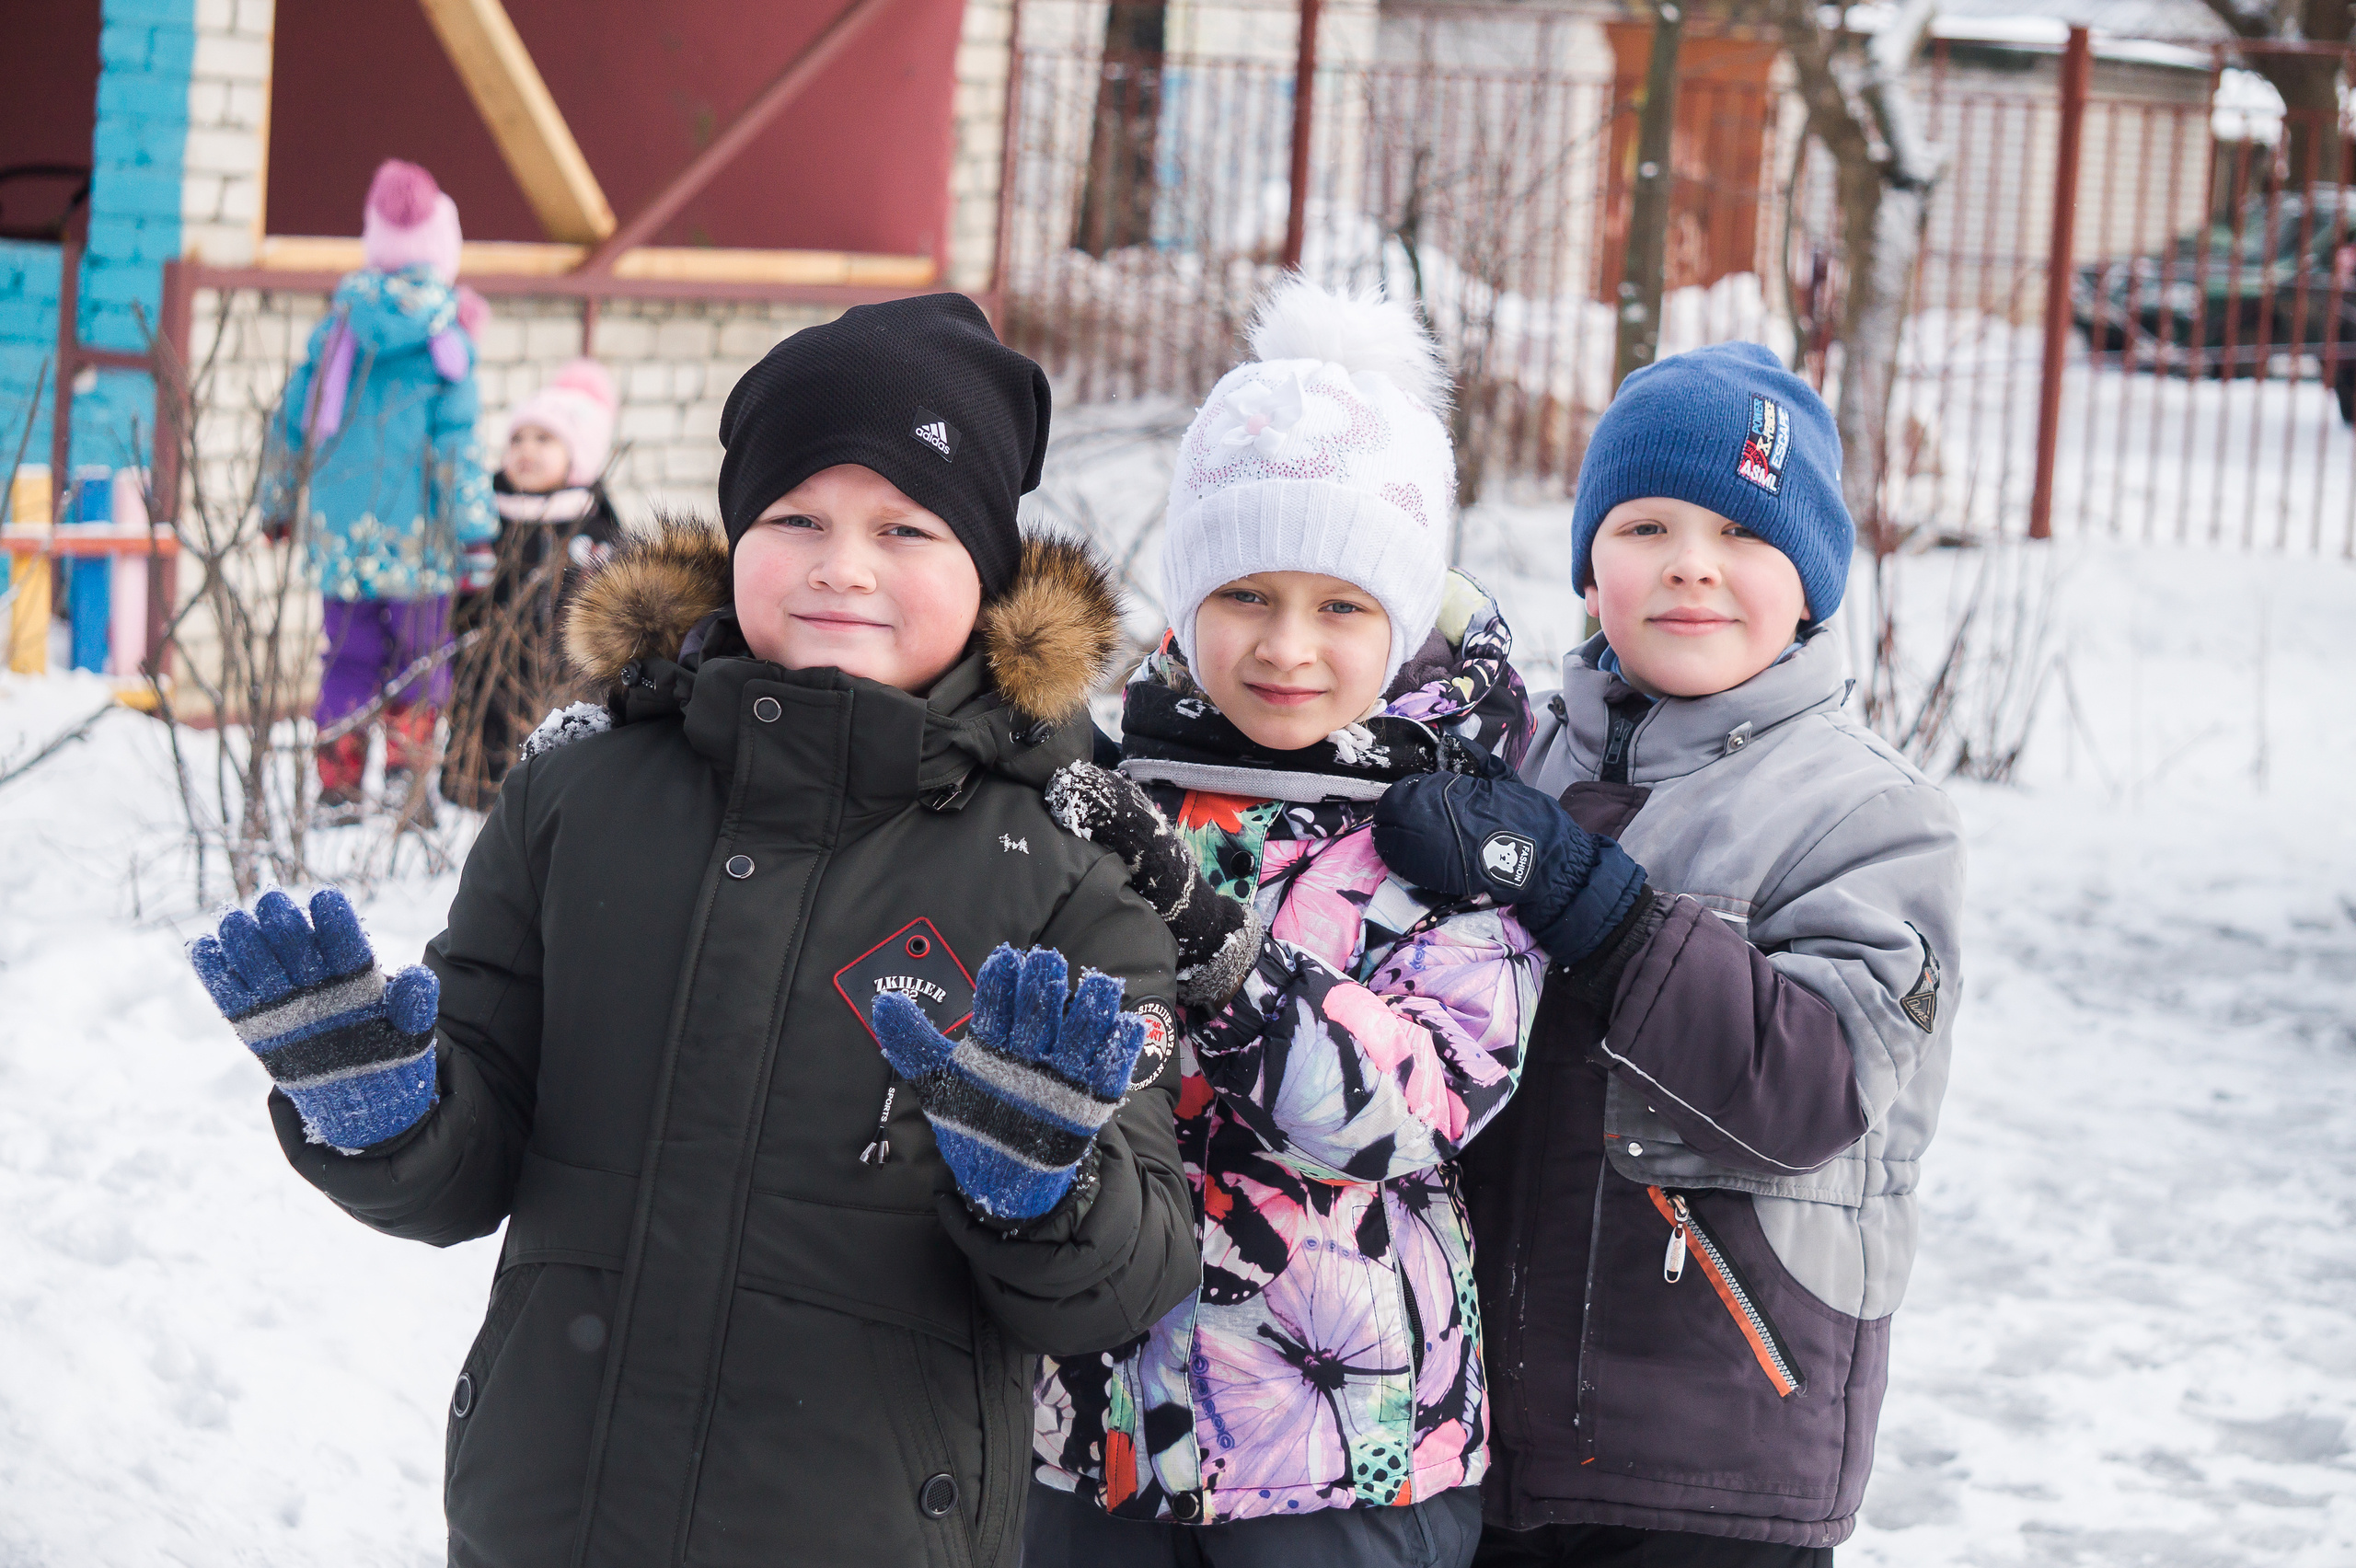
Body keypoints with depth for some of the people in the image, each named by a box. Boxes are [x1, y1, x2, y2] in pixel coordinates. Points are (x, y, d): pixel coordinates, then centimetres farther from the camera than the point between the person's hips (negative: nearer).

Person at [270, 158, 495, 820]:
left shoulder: (337, 324, 6)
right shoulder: (444, 340, -7)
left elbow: (294, 418, 12)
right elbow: (455, 439, -10)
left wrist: (281, 503, 24)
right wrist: (476, 527, -6)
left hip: (338, 526, 4)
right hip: (414, 533, -4)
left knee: (348, 659, 10)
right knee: (421, 657, 8)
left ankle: (338, 787, 6)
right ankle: (405, 766, -4)